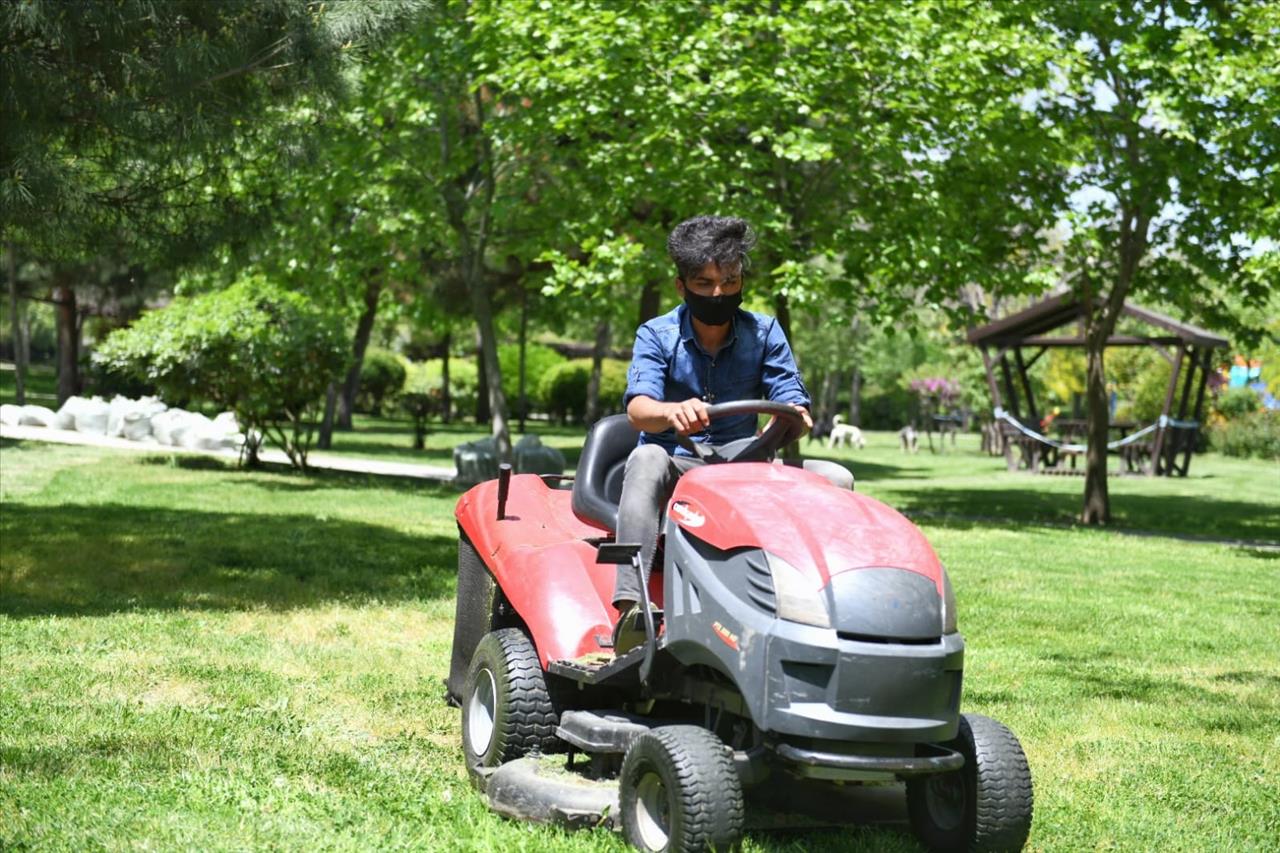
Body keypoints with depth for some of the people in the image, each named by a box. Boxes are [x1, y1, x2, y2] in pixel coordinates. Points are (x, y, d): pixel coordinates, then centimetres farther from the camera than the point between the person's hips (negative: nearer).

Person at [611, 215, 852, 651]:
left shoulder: (764, 333, 4)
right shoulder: (656, 335, -3)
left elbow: (792, 401, -6)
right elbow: (639, 409, -20)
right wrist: (673, 413, -45)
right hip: (676, 467, -3)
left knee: (834, 478, -17)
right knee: (647, 458, -37)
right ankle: (631, 607, -48)